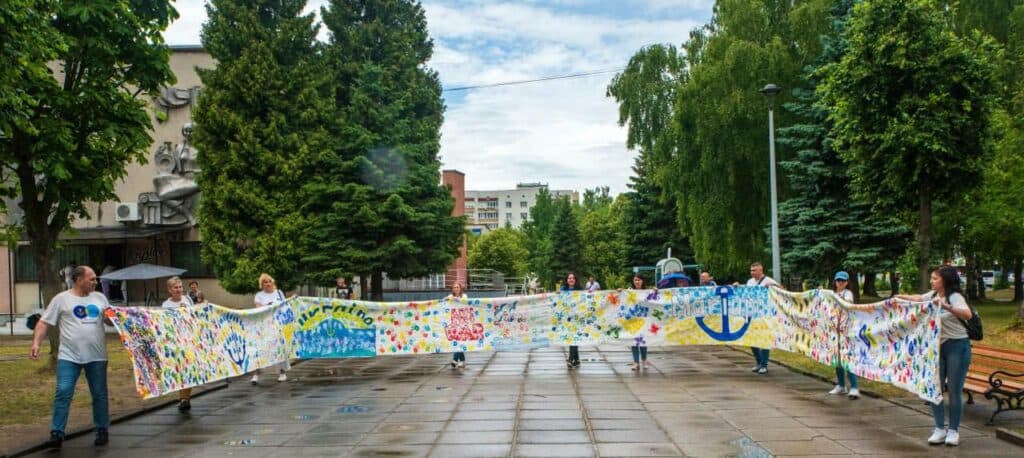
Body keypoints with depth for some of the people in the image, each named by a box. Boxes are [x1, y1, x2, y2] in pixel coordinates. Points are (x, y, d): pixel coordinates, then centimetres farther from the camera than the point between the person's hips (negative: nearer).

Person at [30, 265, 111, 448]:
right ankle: (57, 433, -2)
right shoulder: (61, 299, -1)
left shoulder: (100, 298, 9)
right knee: (63, 393, -8)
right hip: (69, 356, -3)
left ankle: (102, 431, 20)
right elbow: (44, 322, -2)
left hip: (97, 357, 3)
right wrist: (36, 342, -14)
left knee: (100, 395, 9)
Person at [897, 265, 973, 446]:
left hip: (957, 347, -7)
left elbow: (967, 314, -31)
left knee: (954, 391, -2)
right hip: (937, 347, 7)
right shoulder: (933, 295, 8)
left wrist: (945, 306, -42)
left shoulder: (955, 296, -13)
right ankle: (940, 428, 13)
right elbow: (919, 298, 29)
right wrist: (901, 297, 31)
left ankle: (953, 430, 9)